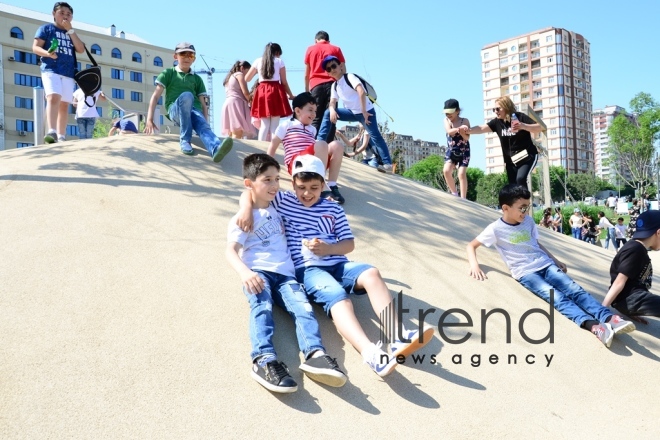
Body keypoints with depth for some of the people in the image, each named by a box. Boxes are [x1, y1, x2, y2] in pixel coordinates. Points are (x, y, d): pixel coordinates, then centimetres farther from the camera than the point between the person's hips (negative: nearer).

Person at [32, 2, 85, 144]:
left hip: (69, 73, 5)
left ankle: (61, 136, 6)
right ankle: (51, 132, -37)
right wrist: (48, 53, -20)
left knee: (64, 104, 3)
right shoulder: (46, 28, 11)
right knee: (53, 97, -25)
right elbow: (35, 47, 2)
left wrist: (70, 30, 2)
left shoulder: (71, 33, 23)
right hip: (51, 70, -5)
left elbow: (81, 49, 6)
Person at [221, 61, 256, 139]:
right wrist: (250, 102, 10)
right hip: (235, 104, -9)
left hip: (228, 104, 9)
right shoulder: (239, 74, 7)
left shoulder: (229, 77, 32)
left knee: (231, 136, 1)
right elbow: (245, 92, -6)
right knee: (237, 134, -22)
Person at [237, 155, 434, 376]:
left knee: (371, 273, -29)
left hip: (338, 264, 4)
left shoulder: (334, 210, 19)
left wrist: (328, 248, -8)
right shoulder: (284, 201, 13)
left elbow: (349, 243, 13)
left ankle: (400, 336, -39)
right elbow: (250, 193, 14)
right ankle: (370, 353, -59)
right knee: (338, 296, -35)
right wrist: (247, 209, -10)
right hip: (307, 269, -4)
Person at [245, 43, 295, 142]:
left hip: (262, 92, 2)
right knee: (275, 125, -1)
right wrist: (291, 95, 15)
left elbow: (247, 79, 17)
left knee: (264, 125, 5)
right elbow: (284, 82, 4)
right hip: (276, 91, -2)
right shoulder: (279, 61, 6)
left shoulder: (258, 61, 12)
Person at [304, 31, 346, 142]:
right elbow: (343, 71, 8)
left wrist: (307, 91, 22)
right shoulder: (336, 49, 14)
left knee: (316, 119, 0)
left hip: (316, 85, 0)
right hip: (332, 84, 0)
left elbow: (306, 75, 15)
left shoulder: (310, 49, 15)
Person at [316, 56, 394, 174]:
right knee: (328, 113, -7)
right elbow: (332, 102, 0)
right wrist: (332, 110, -23)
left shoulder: (349, 77, -14)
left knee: (376, 136, -15)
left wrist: (364, 111, -30)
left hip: (366, 111, -6)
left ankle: (388, 164, -15)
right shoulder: (334, 86, 8)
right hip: (352, 112, 7)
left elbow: (361, 92, -27)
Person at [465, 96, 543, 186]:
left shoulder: (520, 117, -12)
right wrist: (468, 130, -34)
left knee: (520, 179, -29)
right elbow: (482, 128, -14)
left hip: (527, 156, -5)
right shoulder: (497, 122, -1)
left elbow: (540, 128, -18)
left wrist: (523, 126, -35)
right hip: (511, 160, 5)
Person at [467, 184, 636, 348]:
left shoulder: (528, 221, 13)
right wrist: (474, 265, -19)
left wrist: (555, 260, 24)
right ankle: (593, 325, -45)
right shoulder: (496, 229, -4)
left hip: (546, 264, 6)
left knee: (575, 289, -18)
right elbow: (471, 246, -1)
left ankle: (608, 318, -33)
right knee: (557, 297, -27)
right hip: (525, 273, -5)